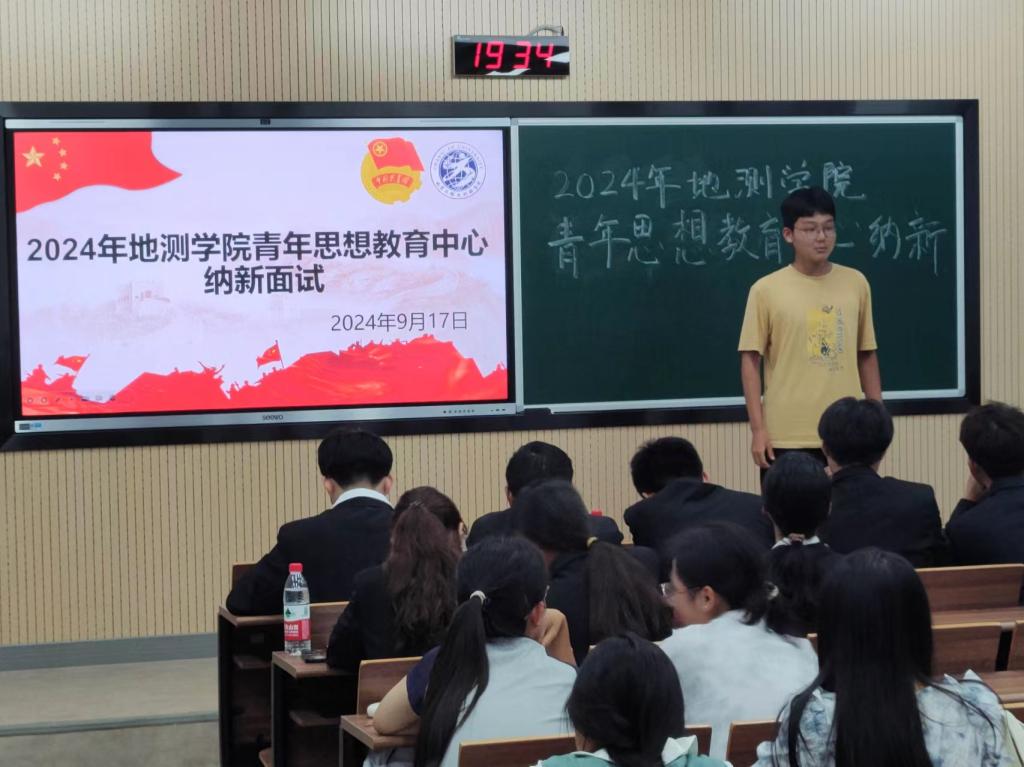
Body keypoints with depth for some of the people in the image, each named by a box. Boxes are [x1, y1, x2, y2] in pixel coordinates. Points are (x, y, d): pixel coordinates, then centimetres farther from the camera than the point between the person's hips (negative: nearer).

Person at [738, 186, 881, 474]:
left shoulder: (856, 283, 6)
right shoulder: (766, 290, -3)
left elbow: (867, 355, 13)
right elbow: (750, 359, -2)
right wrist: (758, 428, -7)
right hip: (787, 437, -3)